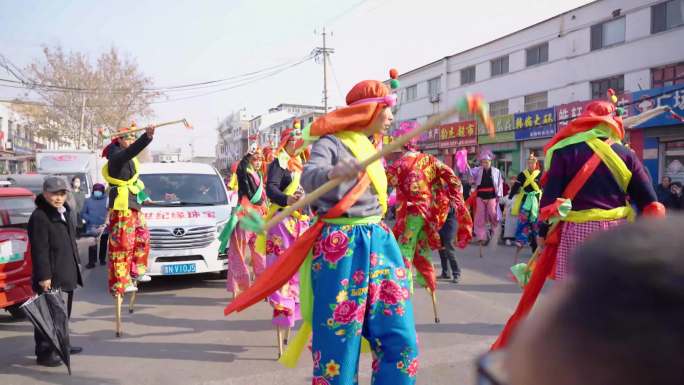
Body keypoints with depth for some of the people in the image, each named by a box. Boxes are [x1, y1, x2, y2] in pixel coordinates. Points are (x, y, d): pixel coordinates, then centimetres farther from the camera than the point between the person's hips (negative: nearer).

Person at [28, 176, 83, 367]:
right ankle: (44, 353, 5)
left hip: (67, 274, 9)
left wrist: (75, 265, 20)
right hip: (51, 277, -9)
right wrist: (44, 276, -22)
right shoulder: (39, 217, -16)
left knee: (63, 312, 19)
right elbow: (39, 250, -20)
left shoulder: (64, 212, 13)